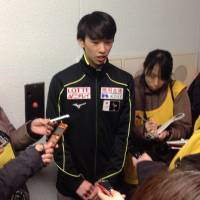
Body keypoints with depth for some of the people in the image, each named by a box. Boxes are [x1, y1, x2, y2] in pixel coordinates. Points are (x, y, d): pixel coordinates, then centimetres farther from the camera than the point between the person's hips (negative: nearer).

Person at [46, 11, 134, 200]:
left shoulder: (124, 82, -3)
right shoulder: (62, 81, -8)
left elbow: (124, 134, -3)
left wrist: (107, 180, -9)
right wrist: (75, 181, -10)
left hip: (110, 182, 1)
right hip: (70, 184, -1)